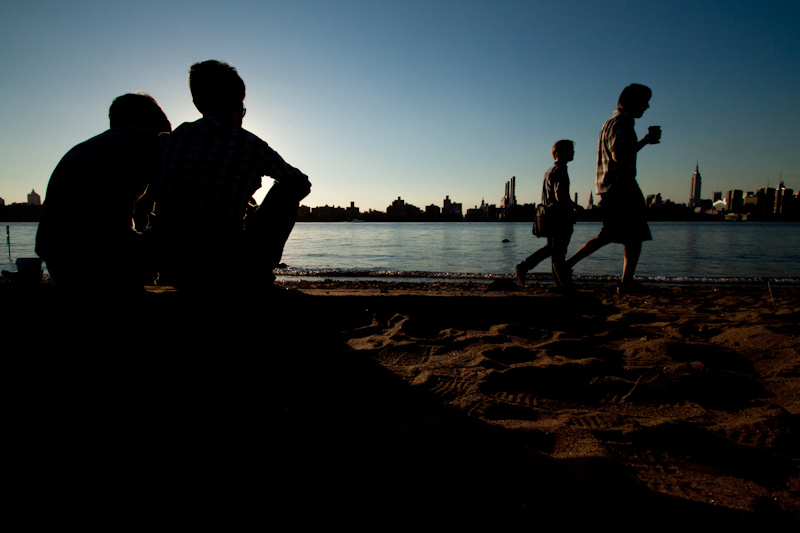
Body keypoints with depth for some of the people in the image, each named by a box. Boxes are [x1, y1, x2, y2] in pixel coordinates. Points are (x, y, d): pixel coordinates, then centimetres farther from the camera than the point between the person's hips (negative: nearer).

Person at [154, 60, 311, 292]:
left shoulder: (167, 142, 7)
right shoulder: (249, 145, -5)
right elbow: (303, 185, 12)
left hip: (173, 275, 5)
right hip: (230, 275, -5)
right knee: (288, 190, 11)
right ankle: (258, 277, 16)